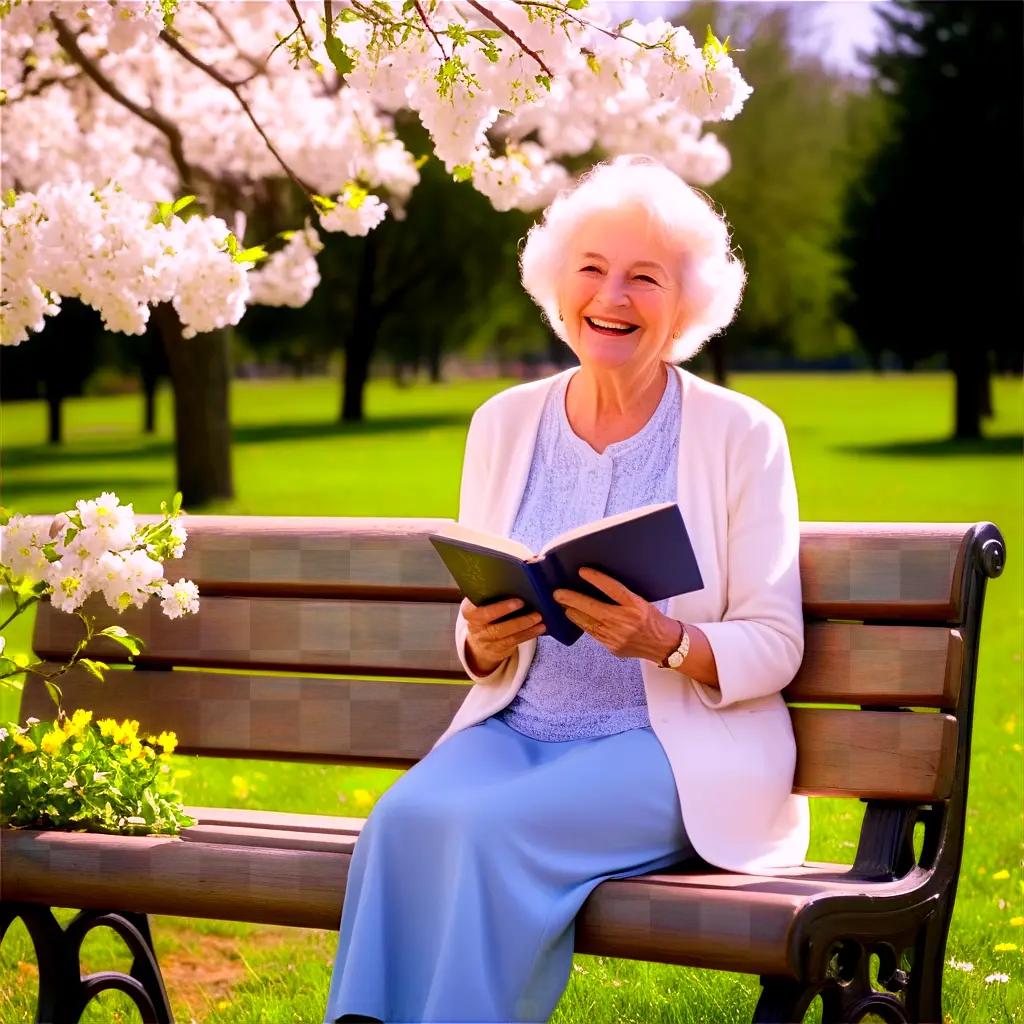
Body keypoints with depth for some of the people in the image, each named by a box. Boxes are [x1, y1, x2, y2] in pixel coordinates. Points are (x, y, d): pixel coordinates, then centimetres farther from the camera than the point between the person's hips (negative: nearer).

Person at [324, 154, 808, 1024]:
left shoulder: (742, 436, -2)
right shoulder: (505, 423, 9)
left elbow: (775, 645, -3)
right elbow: (479, 652, 13)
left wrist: (663, 641, -22)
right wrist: (486, 640, -11)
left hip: (676, 746, -3)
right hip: (516, 729, 4)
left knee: (492, 826, -31)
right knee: (407, 815, -29)